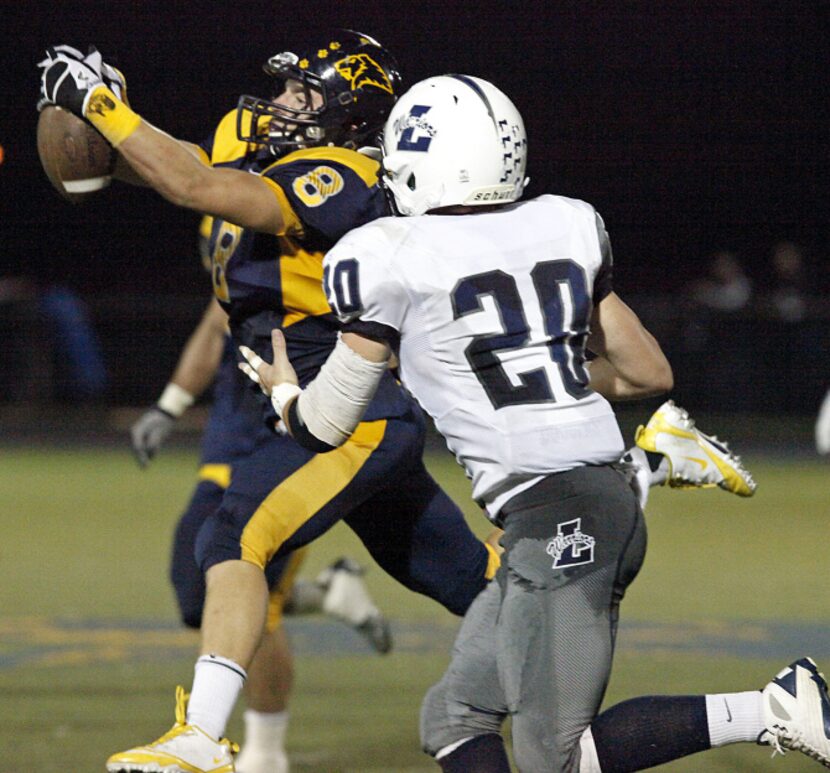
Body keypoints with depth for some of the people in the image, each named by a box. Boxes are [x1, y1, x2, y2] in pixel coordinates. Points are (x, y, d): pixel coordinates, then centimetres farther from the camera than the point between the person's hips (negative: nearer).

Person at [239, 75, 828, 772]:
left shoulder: (392, 260, -3)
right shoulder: (564, 228, 13)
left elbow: (326, 426, 9)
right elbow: (650, 374, 22)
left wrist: (283, 390, 31)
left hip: (550, 517, -8)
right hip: (609, 498, 8)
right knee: (454, 716, 13)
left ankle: (765, 713, -14)